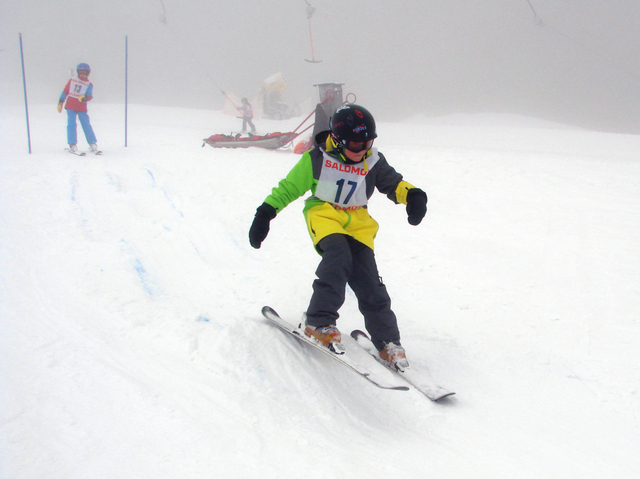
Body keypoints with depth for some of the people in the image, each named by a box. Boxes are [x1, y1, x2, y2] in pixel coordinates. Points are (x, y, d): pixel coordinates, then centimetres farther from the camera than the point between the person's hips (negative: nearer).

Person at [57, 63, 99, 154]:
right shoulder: (72, 80, 8)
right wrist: (60, 102, 11)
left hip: (82, 108, -1)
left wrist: (84, 98, -33)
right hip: (70, 106, 1)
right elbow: (65, 92, 14)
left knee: (86, 125, -2)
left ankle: (93, 144, 8)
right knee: (71, 125, -8)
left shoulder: (89, 85, 4)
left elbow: (90, 96, -11)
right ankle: (73, 145, -5)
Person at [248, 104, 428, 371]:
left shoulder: (374, 161, 3)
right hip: (324, 215, -2)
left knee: (367, 280, -10)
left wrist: (412, 196, -7)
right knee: (338, 255, -34)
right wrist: (265, 213, -1)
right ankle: (319, 322, -28)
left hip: (358, 222, 3)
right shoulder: (317, 158, -4)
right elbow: (289, 187, 4)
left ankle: (387, 341, 1)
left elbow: (394, 183, 15)